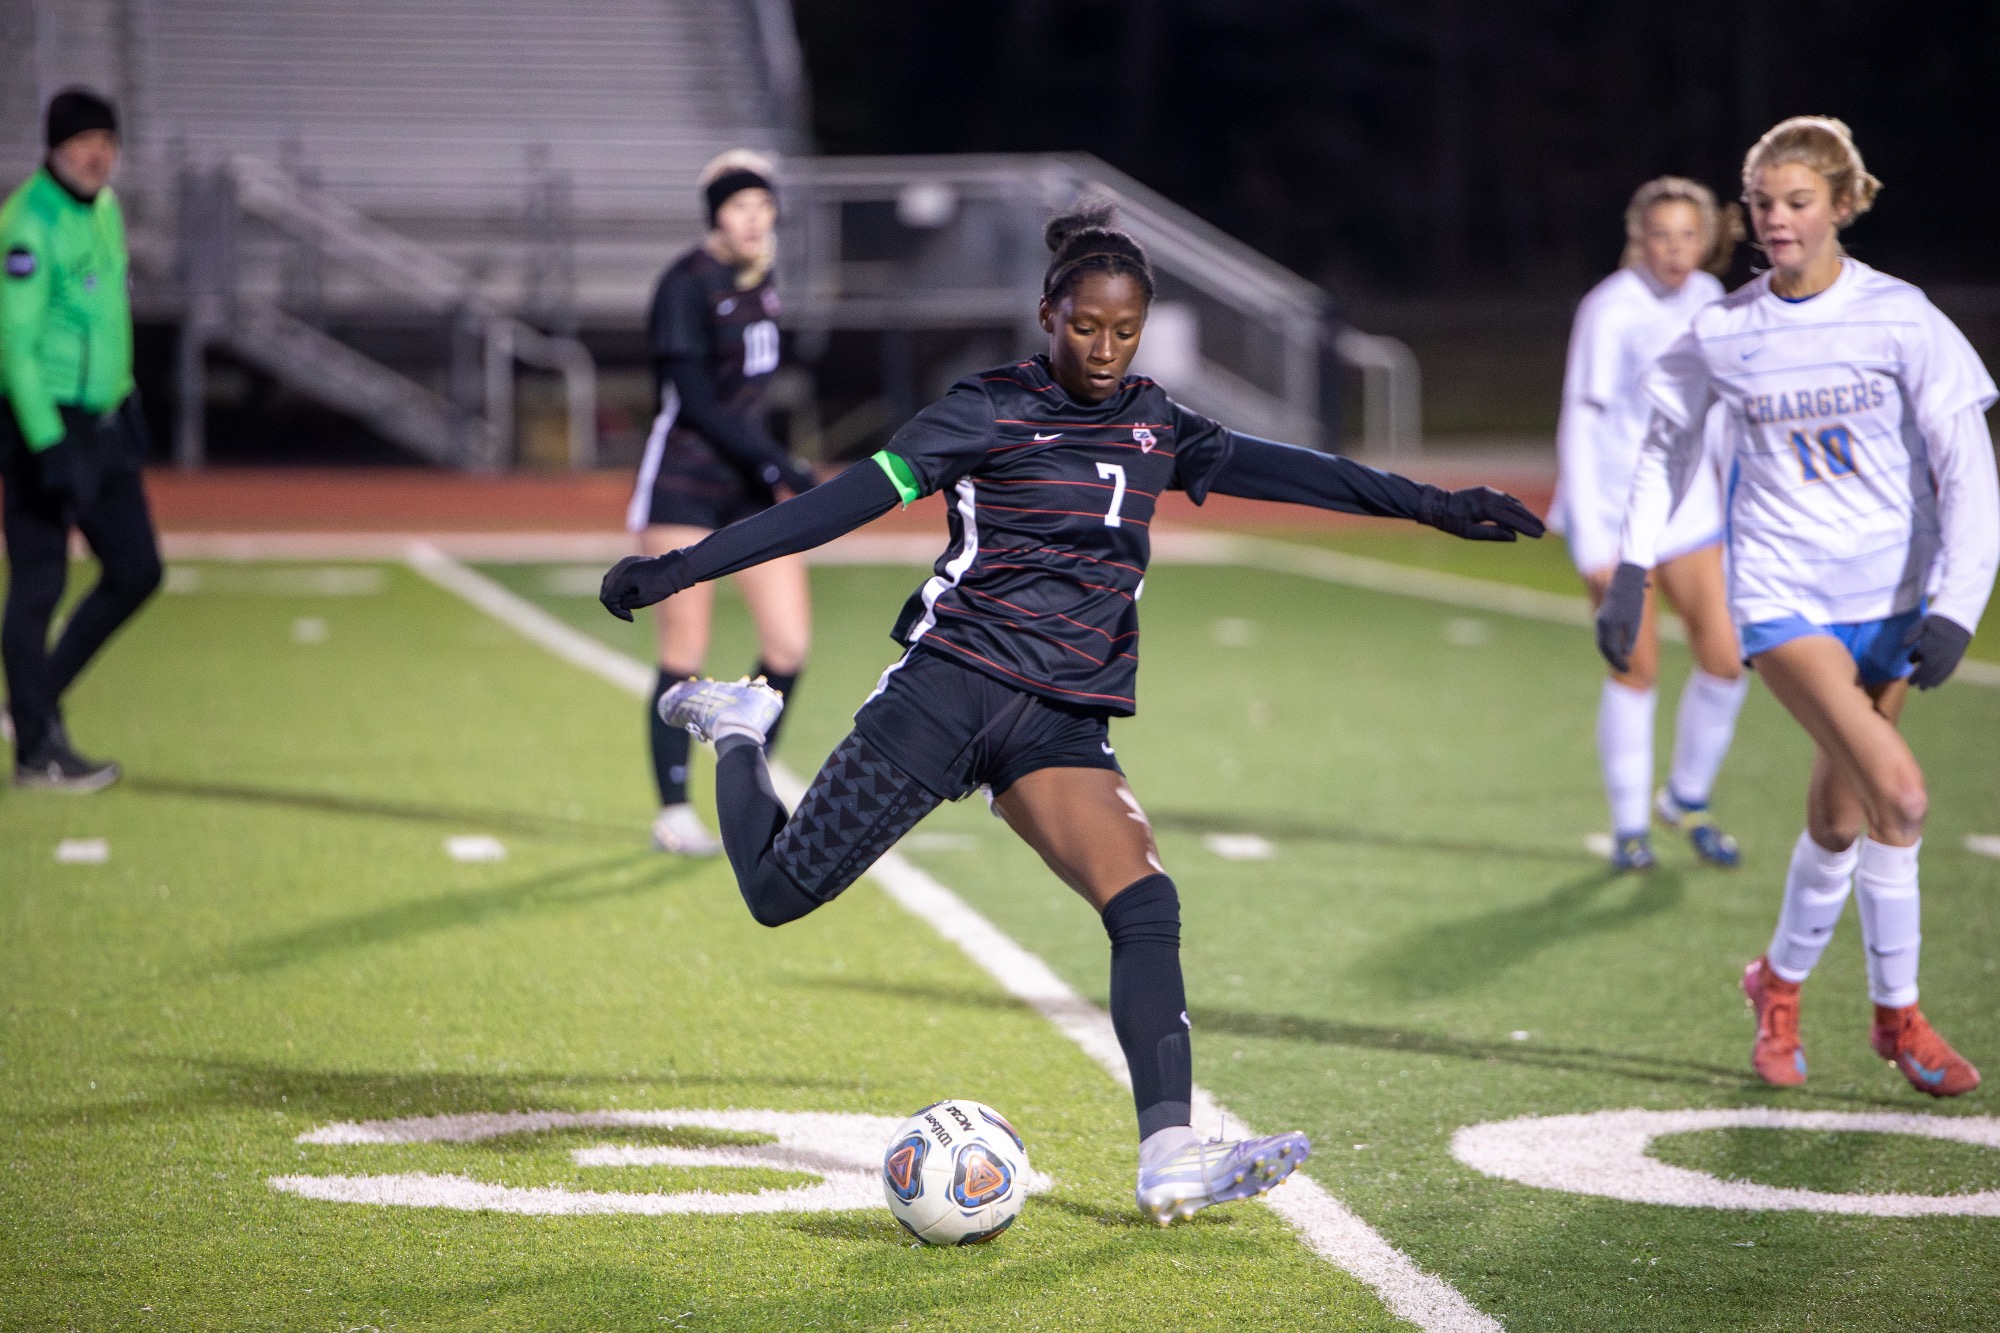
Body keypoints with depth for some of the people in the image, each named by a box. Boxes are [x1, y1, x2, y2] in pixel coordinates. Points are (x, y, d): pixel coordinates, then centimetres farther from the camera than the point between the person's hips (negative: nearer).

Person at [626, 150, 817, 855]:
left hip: (749, 483, 7)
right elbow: (695, 400, -19)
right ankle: (673, 812, 9)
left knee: (790, 643, -2)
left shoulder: (759, 279, 9)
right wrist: (778, 464, -22)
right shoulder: (687, 284, -14)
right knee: (685, 657, -3)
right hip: (684, 485, -7)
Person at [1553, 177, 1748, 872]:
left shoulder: (1705, 296, 3)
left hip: (1686, 507, 6)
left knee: (1725, 658, -1)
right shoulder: (1609, 311, -16)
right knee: (1636, 670, -3)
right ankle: (1629, 826, 14)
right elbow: (1579, 426, -17)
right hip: (1612, 509, -6)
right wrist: (1591, 544, -22)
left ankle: (1686, 800, 21)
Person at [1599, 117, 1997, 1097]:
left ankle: (1782, 980, 35)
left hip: (1892, 594, 1)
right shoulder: (1722, 334, -1)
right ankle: (1896, 1012, -4)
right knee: (1896, 791, -20)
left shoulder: (1900, 320, -7)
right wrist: (1631, 570, 9)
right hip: (1783, 593, -1)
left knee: (1843, 814, 8)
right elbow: (1667, 441, 16)